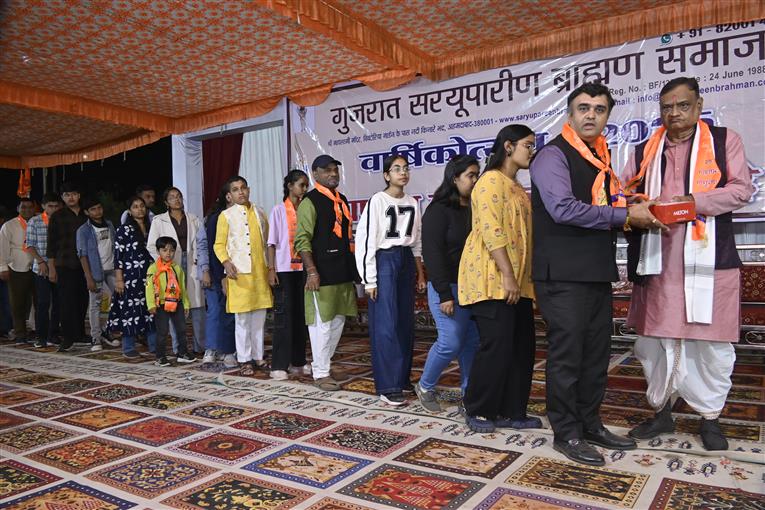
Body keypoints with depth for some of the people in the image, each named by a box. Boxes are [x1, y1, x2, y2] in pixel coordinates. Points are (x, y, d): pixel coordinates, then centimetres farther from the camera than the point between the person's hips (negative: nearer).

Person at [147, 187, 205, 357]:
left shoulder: (193, 219, 14)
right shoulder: (159, 220, 8)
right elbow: (151, 246, 4)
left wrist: (199, 259, -3)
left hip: (192, 265, 2)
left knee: (197, 304, -2)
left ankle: (200, 346, 6)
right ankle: (178, 348, 6)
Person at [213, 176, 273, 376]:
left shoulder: (259, 213, 13)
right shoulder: (226, 216, 1)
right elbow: (219, 245, 1)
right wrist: (226, 262, -16)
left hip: (261, 272, 4)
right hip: (240, 273, -4)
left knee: (260, 318, 9)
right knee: (242, 320, 0)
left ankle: (258, 357, 19)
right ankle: (244, 360, 10)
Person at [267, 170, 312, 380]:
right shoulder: (279, 210, 0)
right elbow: (272, 242, -2)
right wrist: (271, 269, -9)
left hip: (303, 269, 4)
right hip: (284, 269, -4)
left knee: (302, 315, 8)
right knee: (284, 316, -3)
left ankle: (298, 361, 18)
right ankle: (279, 365, 3)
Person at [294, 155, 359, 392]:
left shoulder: (341, 200, 15)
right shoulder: (310, 201, -8)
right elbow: (302, 240, -14)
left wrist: (353, 266, 18)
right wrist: (311, 270, -21)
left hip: (343, 272, 8)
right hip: (322, 273, -8)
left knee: (338, 321, 14)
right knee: (322, 324, 0)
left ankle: (322, 363, 29)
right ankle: (320, 373, 13)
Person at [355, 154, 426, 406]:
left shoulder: (412, 203, 11)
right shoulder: (377, 201, -7)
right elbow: (366, 240, -9)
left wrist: (421, 273, 14)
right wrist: (369, 279, -11)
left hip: (406, 261, 6)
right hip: (384, 261, -6)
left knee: (406, 322, 9)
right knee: (386, 324, -7)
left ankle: (403, 377, 21)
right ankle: (387, 387, -3)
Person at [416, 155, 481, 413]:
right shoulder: (439, 210, -7)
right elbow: (433, 254, -13)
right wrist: (444, 294, -17)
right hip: (449, 287, -6)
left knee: (473, 341, 6)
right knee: (450, 341, -6)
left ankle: (469, 391, 19)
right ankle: (425, 387, 17)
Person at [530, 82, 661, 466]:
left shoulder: (600, 158, 19)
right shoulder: (554, 155, -8)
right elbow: (564, 209, -22)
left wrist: (638, 213, 4)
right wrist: (625, 216, -17)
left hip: (597, 272, 9)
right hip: (564, 274, -8)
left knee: (597, 352, 14)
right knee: (567, 354, -1)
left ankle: (590, 424, 28)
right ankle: (566, 434, 12)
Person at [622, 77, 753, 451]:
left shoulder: (724, 140, 8)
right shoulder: (645, 151, 16)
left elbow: (741, 189, -1)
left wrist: (694, 201, -15)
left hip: (709, 257, -2)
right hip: (658, 259, 3)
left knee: (711, 341, 3)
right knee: (654, 338, 7)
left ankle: (709, 417, 20)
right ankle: (661, 410, 24)